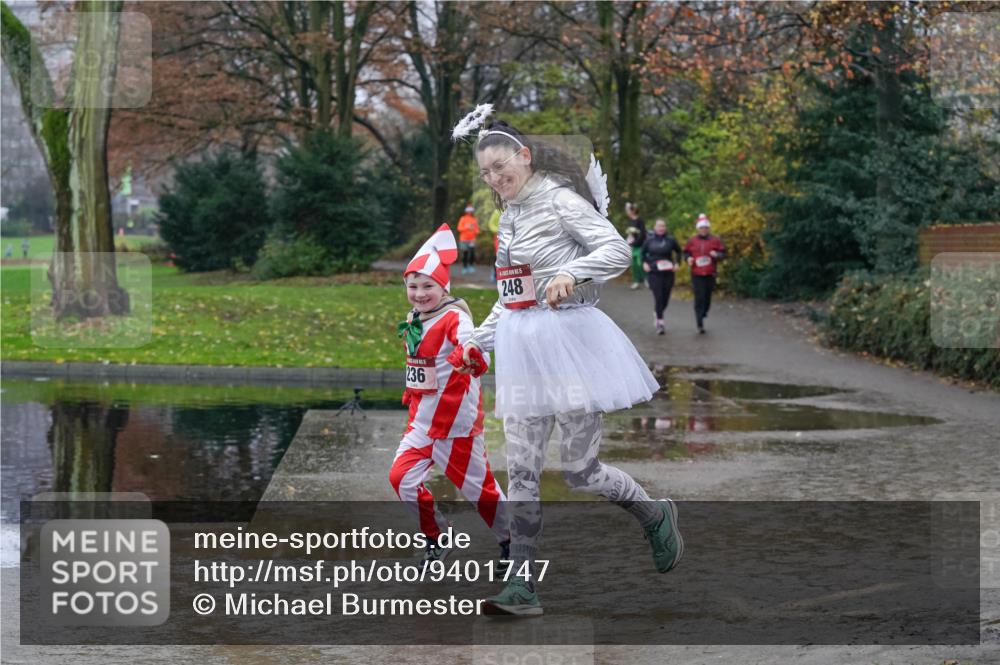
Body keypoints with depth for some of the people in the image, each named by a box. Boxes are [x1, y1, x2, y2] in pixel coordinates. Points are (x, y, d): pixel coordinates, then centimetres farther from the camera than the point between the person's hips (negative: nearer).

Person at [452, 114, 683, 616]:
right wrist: (477, 343, 22)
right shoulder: (509, 217, 17)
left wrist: (571, 274, -33)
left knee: (579, 470, -3)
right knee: (521, 471, 0)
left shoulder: (560, 200, -7)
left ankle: (655, 515, 25)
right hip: (522, 348, 7)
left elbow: (617, 250, -17)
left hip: (569, 340, -7)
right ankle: (521, 586, 1)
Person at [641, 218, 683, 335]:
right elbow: (643, 253, 14)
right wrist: (644, 263, -1)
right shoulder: (649, 240, 0)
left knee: (666, 298, 7)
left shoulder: (670, 240, 0)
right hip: (654, 273, -2)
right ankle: (660, 323, -6)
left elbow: (679, 251, 12)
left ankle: (658, 317, 34)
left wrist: (677, 263, 0)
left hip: (668, 272, 2)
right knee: (658, 297, -10)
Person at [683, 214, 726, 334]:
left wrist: (717, 255, -17)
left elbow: (723, 253, 5)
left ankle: (702, 315, 33)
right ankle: (700, 325, -10)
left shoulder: (715, 240, 3)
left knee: (707, 298, 9)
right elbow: (686, 252, 15)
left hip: (710, 274, 1)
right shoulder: (692, 241, 5)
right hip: (697, 275, -1)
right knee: (699, 299, -10)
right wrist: (688, 258, -6)